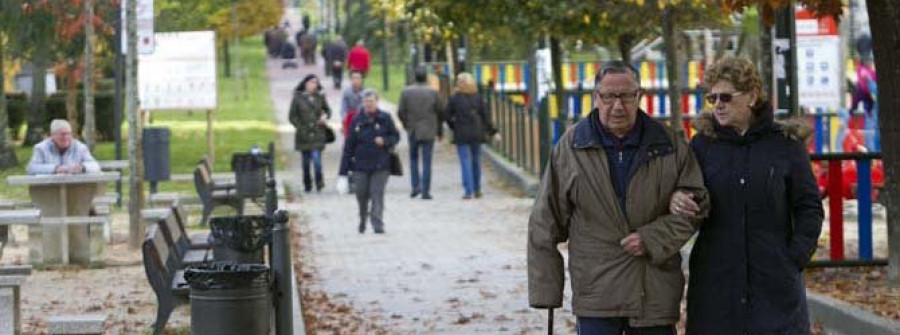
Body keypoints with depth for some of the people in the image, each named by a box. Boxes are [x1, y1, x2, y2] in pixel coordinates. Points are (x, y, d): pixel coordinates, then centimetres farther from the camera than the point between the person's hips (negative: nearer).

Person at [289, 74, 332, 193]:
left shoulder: (320, 97, 4)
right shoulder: (298, 98, -2)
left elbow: (327, 110, 19)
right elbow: (292, 116, 2)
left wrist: (325, 116, -3)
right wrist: (300, 127, -8)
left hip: (317, 134, 0)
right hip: (303, 134, 0)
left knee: (316, 158, -15)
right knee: (306, 161, 7)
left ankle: (319, 183, 1)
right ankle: (307, 186, 21)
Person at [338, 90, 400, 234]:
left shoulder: (385, 118, 0)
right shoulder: (357, 121, 1)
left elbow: (396, 136, 9)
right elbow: (349, 146, 3)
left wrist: (385, 141, -15)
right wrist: (343, 171, 1)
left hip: (380, 165, -2)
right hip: (361, 165, 2)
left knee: (377, 194, -8)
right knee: (361, 194, 7)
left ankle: (378, 223, -6)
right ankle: (362, 220, 31)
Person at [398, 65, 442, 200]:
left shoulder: (406, 92, -5)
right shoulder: (433, 93, -6)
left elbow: (400, 112, -3)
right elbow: (440, 113, -2)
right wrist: (440, 131, 11)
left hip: (413, 130, 1)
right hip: (429, 132, -1)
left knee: (413, 158, 18)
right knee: (426, 162, 2)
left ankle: (416, 186, 6)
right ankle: (425, 191, 0)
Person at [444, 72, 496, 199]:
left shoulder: (454, 98, -6)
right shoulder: (478, 98, 2)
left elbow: (448, 117, -2)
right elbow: (485, 116, 3)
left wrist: (454, 127, 14)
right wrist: (491, 131, 9)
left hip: (461, 135, -3)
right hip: (476, 134, 3)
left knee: (465, 162, -2)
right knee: (476, 160, 13)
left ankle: (468, 191, -7)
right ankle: (477, 190, 19)